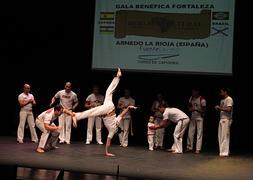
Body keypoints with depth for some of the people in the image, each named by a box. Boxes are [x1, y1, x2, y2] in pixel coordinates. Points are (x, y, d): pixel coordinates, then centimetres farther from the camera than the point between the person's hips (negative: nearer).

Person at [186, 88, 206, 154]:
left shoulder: (202, 99, -15)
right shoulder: (191, 98, 4)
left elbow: (203, 110, -13)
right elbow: (189, 106, 15)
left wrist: (197, 109, -28)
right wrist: (191, 109, -7)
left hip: (199, 118, -6)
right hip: (192, 117, 6)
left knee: (199, 133, -5)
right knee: (190, 132, 6)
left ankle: (198, 149, -6)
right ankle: (189, 147, 15)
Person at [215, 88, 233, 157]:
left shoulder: (229, 99, -9)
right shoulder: (222, 100, 19)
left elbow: (229, 109, -21)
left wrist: (220, 108, -15)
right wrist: (218, 108, 5)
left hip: (226, 120, -9)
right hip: (221, 119, 9)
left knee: (225, 136, -10)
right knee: (220, 136, 9)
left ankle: (224, 152, -9)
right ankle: (223, 151, 16)